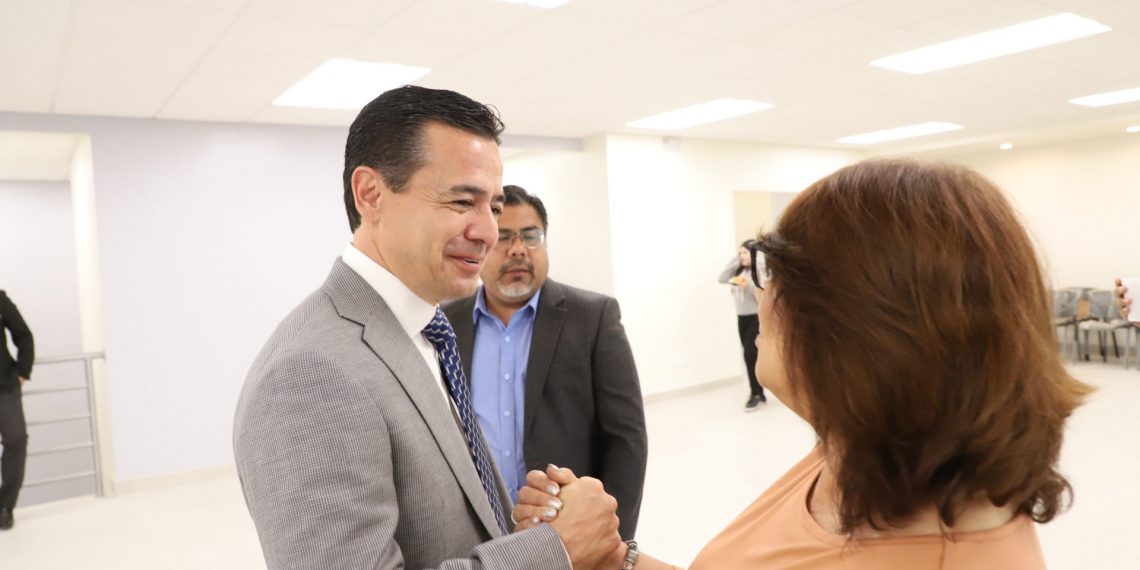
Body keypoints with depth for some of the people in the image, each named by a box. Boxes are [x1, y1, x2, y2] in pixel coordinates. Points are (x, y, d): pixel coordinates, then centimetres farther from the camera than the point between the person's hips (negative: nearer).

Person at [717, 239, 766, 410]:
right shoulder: (739, 269, 8)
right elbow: (721, 278, -1)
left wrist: (748, 285, -29)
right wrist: (735, 259, -3)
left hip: (757, 318, -7)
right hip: (742, 318, 7)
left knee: (750, 355, -12)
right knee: (750, 356, 11)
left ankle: (755, 394, -1)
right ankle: (759, 393, 21)